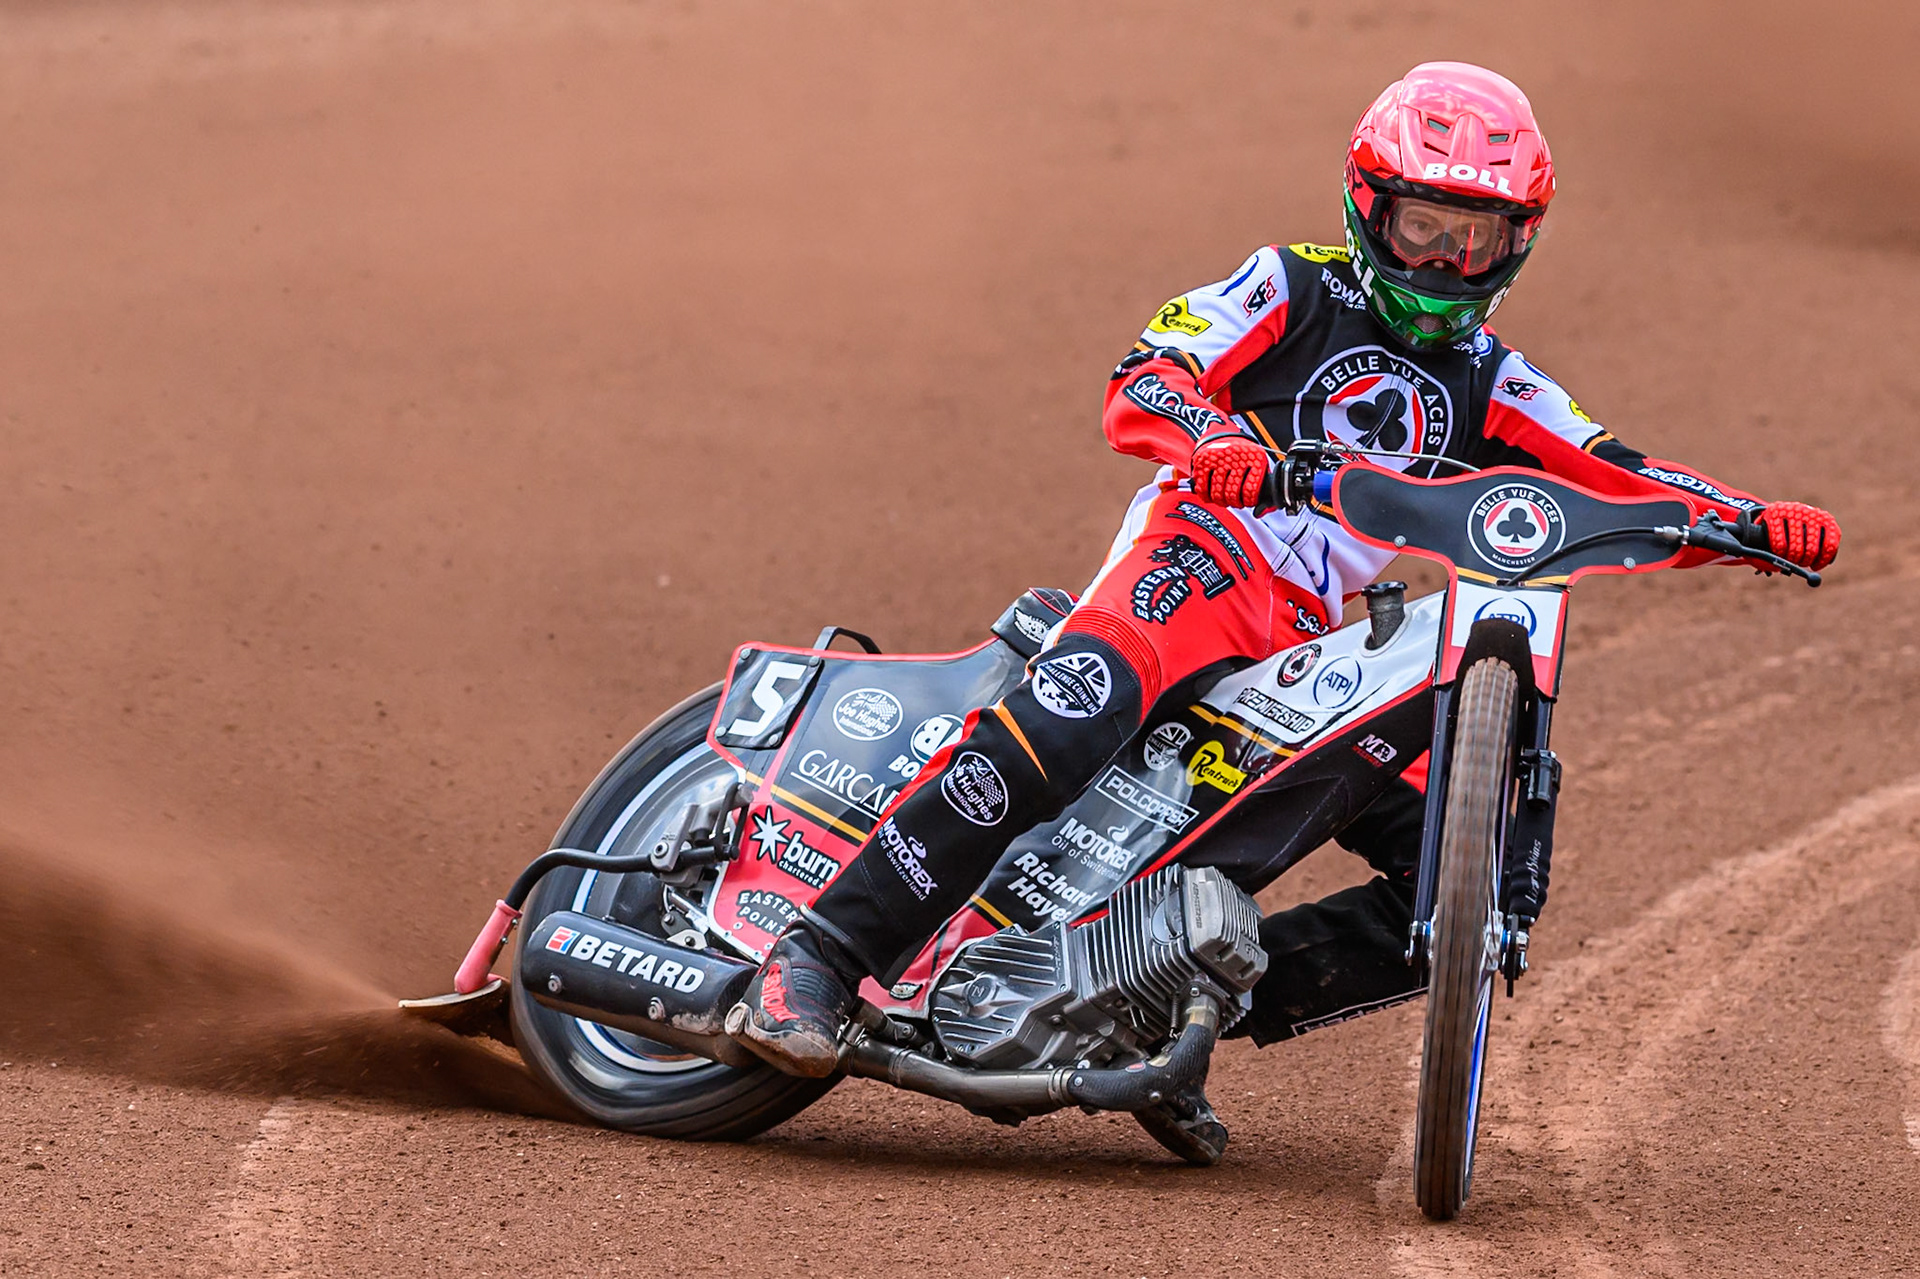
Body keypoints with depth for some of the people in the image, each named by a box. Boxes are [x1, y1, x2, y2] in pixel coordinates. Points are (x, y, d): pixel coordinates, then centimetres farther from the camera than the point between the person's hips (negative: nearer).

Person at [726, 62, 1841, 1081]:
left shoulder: (1488, 388, 22)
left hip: (1324, 645, 6)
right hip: (1205, 555, -5)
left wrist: (1754, 519, -6)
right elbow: (1141, 386, -4)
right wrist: (1212, 441, -27)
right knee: (1066, 722, -37)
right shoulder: (1295, 292, 10)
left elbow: (1620, 485, 13)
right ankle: (821, 961, -34)